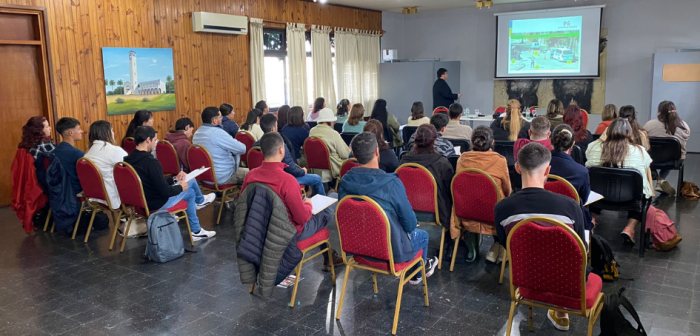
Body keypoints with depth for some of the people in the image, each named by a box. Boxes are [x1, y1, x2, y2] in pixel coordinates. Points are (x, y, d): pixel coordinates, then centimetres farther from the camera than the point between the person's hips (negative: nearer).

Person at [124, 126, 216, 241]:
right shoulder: (151, 162, -29)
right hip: (157, 204, -9)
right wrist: (181, 187, -6)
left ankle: (196, 231, 38)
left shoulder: (128, 160, -1)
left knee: (190, 192, 24)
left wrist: (174, 179, 12)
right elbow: (165, 192, -25)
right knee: (190, 180, 11)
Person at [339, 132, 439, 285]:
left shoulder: (345, 181, -15)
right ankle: (418, 274, 51)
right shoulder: (392, 183, -28)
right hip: (391, 250, -5)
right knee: (423, 235, 27)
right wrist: (412, 224, 7)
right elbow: (410, 223, -17)